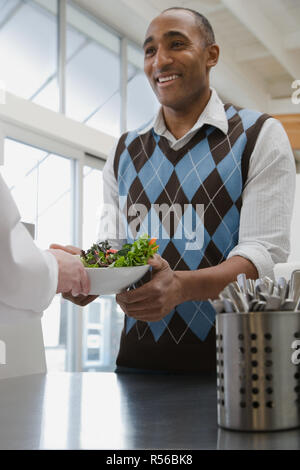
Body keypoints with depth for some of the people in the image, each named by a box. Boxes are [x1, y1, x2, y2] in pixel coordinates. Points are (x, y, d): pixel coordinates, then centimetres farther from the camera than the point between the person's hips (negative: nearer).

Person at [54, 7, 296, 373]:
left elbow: (265, 251, -14)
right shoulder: (124, 152, 9)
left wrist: (181, 287, -31)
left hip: (229, 357, -3)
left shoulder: (260, 136, -4)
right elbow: (113, 244, 10)